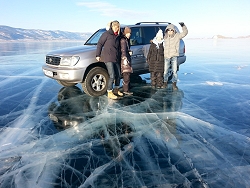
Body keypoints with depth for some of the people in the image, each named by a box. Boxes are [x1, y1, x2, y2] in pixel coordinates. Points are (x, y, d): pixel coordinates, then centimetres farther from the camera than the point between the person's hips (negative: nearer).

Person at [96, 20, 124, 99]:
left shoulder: (118, 36, 14)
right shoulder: (107, 34, -5)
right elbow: (99, 44, -3)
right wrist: (97, 55, -6)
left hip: (116, 58, 7)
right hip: (108, 58, -7)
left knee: (118, 75, 12)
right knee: (112, 76, -12)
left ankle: (116, 90, 31)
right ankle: (109, 93, -2)